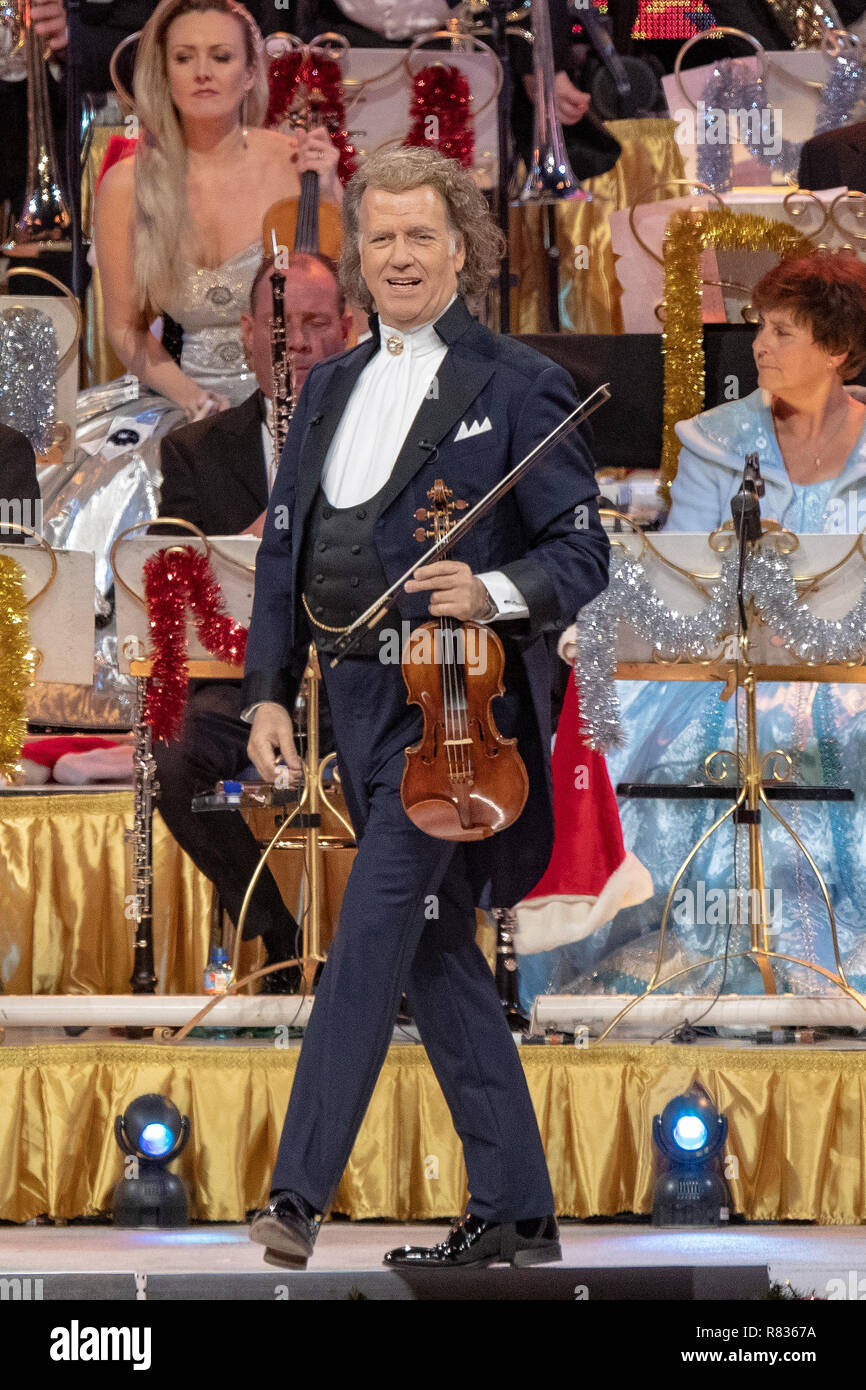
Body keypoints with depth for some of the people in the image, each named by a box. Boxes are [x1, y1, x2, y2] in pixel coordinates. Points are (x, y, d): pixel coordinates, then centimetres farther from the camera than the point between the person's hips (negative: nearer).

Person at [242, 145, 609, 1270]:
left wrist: (493, 593, -24)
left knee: (372, 933, -16)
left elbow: (581, 553, -5)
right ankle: (516, 1214, 13)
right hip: (359, 700, 7)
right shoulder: (331, 390, 16)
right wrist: (268, 693, 8)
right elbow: (285, 548, 17)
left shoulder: (514, 387, -3)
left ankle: (300, 1194, -20)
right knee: (435, 951, 8)